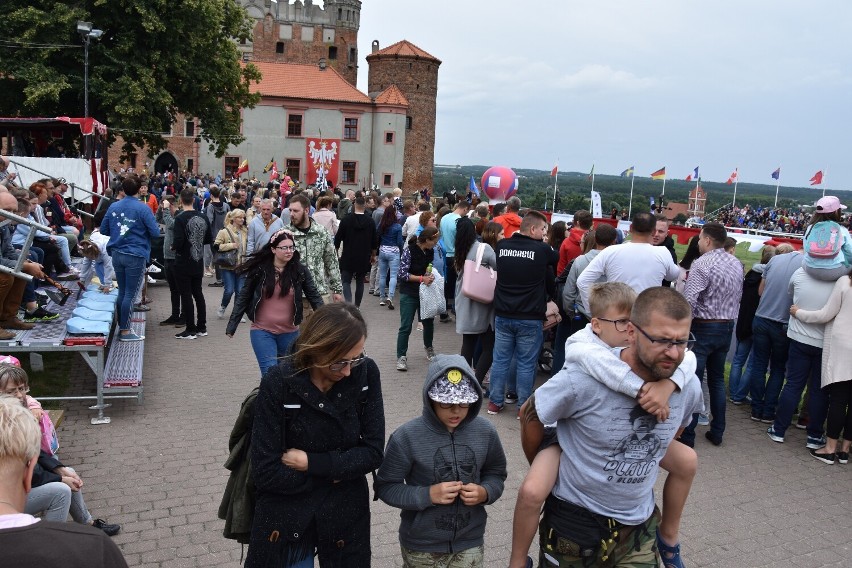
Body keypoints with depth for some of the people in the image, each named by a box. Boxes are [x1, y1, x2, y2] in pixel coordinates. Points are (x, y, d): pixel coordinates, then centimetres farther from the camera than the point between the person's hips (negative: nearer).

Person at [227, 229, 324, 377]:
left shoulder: (300, 271, -4)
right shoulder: (259, 269, -6)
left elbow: (314, 297, -1)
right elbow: (243, 297, 1)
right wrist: (232, 325, -1)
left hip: (289, 333, 2)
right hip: (262, 331, -2)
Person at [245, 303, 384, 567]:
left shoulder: (366, 372, -14)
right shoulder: (279, 382, -21)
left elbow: (373, 453, -11)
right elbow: (266, 472, -19)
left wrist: (310, 463, -17)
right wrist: (333, 474, -14)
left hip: (346, 514, 2)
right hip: (286, 518, -2)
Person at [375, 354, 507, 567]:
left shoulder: (485, 432, -9)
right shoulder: (407, 437, -19)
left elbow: (496, 474, 5)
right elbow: (386, 486, -11)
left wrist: (485, 492, -15)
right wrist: (428, 495, -23)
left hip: (470, 543, 2)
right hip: (421, 546, -2)